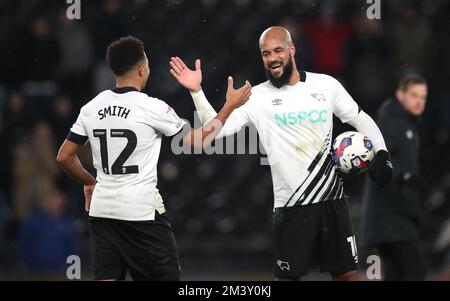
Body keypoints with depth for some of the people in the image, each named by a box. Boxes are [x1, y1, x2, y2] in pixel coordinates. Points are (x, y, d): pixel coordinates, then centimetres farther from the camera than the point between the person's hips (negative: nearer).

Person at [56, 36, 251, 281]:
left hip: (102, 211, 5)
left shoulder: (91, 108, 5)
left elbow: (64, 157, 11)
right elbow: (197, 141, 2)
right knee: (166, 276, 4)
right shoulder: (151, 108, -8)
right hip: (142, 212, -5)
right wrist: (230, 106, 12)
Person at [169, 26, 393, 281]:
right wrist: (196, 91, -19)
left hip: (332, 198, 2)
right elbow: (217, 128, -8)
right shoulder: (256, 97, -2)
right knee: (289, 276, 1)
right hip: (291, 204, -2)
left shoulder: (326, 85, 3)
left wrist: (381, 152, -1)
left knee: (347, 274, 7)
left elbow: (361, 120, 13)